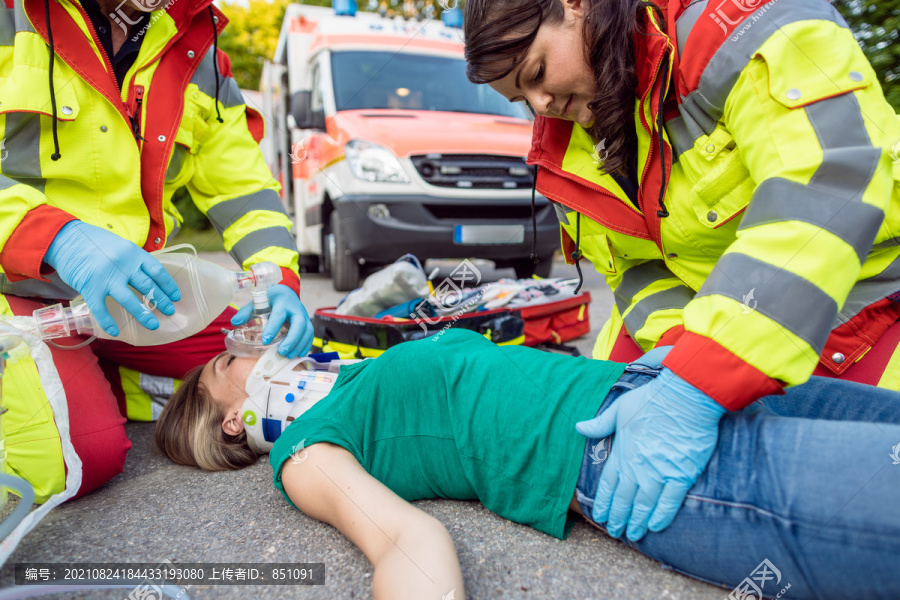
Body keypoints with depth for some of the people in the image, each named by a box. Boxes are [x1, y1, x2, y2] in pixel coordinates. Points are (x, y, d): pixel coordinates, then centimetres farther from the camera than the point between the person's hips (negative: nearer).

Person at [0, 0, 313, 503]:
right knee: (81, 457, -26)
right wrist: (57, 237, -35)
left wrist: (277, 279, -12)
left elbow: (243, 186, 5)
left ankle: (88, 387, 4)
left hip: (130, 293, 6)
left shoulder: (197, 57, 7)